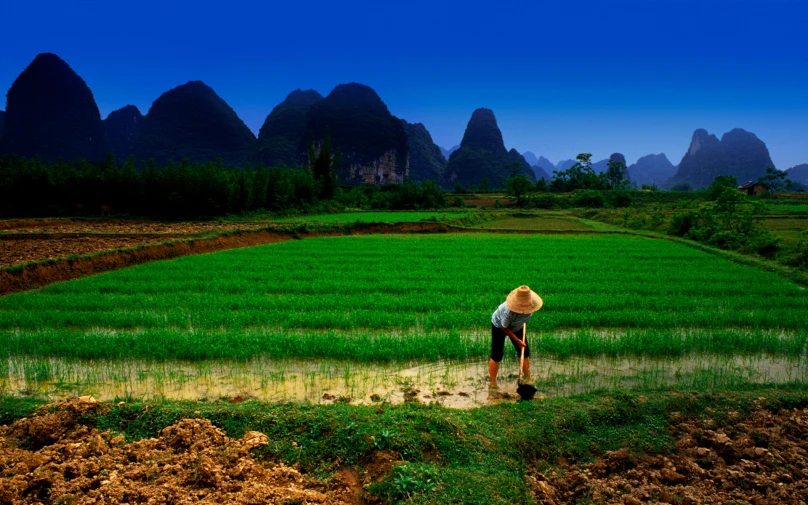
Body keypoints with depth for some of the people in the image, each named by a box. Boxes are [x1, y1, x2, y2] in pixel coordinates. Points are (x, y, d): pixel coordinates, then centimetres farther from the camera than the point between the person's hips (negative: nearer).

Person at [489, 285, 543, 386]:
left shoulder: (530, 305, -29)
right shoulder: (509, 312, -45)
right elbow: (504, 328, -25)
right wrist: (517, 340, -22)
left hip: (517, 327, 6)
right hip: (499, 326, -6)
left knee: (525, 353, 7)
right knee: (497, 356, -3)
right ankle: (493, 384, 12)